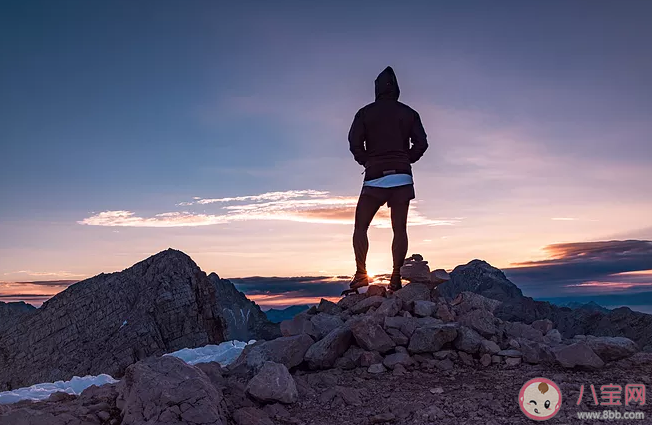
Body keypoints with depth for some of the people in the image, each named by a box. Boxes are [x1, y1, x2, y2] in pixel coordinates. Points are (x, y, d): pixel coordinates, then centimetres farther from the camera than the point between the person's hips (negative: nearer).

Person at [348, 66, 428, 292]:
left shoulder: (365, 113, 6)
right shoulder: (409, 113, 11)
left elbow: (354, 142, -4)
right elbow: (421, 143, 4)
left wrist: (366, 162, 11)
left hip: (375, 177, -2)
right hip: (402, 177, 2)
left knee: (360, 226, 5)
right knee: (399, 228, 2)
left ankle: (361, 273, -5)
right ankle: (396, 277, -3)